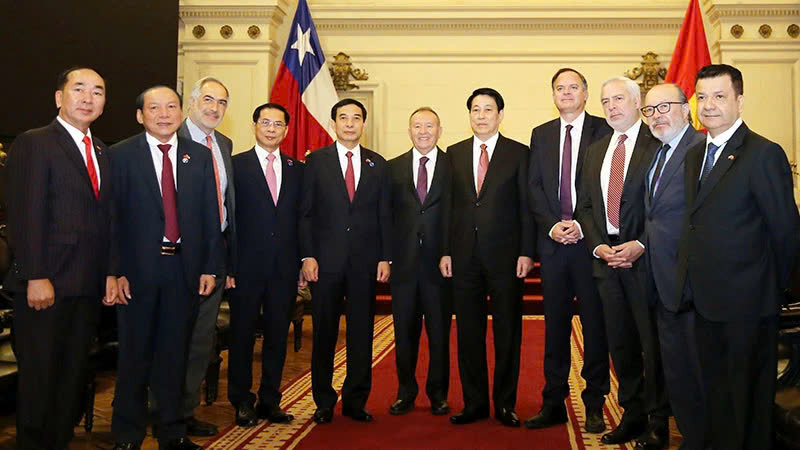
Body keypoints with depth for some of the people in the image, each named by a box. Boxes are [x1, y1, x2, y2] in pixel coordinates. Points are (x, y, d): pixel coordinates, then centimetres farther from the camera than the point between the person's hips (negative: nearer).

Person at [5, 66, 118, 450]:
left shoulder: (103, 153, 15)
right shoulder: (33, 144, -5)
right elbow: (24, 216, -13)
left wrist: (110, 273, 10)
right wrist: (36, 278, -17)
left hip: (88, 287, 6)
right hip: (46, 285, -6)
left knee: (73, 374, 13)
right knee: (39, 376, 5)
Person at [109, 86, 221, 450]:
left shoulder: (199, 156, 8)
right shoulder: (121, 155, 0)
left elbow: (210, 214, 6)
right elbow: (112, 217, -5)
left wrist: (211, 266, 1)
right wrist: (115, 272, -11)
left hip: (184, 267, 3)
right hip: (137, 267, -2)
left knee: (175, 352, 12)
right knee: (134, 354, 8)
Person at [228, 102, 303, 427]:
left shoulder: (296, 169, 10)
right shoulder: (235, 165, 0)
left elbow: (301, 218, 9)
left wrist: (303, 261, 2)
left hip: (285, 266, 3)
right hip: (247, 265, -3)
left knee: (278, 335, 10)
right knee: (242, 333, 7)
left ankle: (270, 400, 23)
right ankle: (242, 401, 21)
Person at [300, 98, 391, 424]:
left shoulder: (377, 164, 10)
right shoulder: (316, 161, 4)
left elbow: (384, 215, 9)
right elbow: (306, 212, 1)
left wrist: (385, 258, 2)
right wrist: (307, 255, -7)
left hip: (365, 262, 2)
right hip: (326, 261, -1)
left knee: (362, 333, 7)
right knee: (324, 333, 6)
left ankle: (355, 401, 19)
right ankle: (324, 402, 20)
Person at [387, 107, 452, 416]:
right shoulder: (393, 168, 9)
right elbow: (386, 216, 6)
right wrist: (385, 256, -2)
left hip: (440, 262, -2)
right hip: (404, 263, 2)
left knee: (439, 331, 7)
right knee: (404, 330, 10)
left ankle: (438, 393, 22)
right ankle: (406, 392, 25)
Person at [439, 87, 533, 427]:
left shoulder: (519, 153, 3)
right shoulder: (454, 154, 11)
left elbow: (526, 206, 0)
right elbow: (449, 206, 9)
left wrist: (526, 253, -7)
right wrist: (446, 251, 3)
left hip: (505, 255, -2)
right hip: (464, 256, 2)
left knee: (507, 332, 5)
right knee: (468, 332, 8)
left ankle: (505, 404, 18)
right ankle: (475, 402, 20)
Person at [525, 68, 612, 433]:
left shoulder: (604, 131, 2)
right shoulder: (540, 135, 14)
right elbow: (534, 188, 7)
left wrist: (583, 225, -14)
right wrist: (552, 225, -7)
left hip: (591, 238, -3)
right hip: (552, 239, 3)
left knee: (594, 322, 4)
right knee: (555, 323, 8)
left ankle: (594, 404, 14)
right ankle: (553, 403, 16)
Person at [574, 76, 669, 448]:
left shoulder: (658, 145, -4)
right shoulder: (595, 152, 16)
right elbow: (585, 206, 14)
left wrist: (640, 245, -17)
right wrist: (598, 246, -1)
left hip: (645, 258, -6)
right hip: (606, 259, 6)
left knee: (652, 342, 1)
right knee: (619, 343, 13)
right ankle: (633, 416, 26)